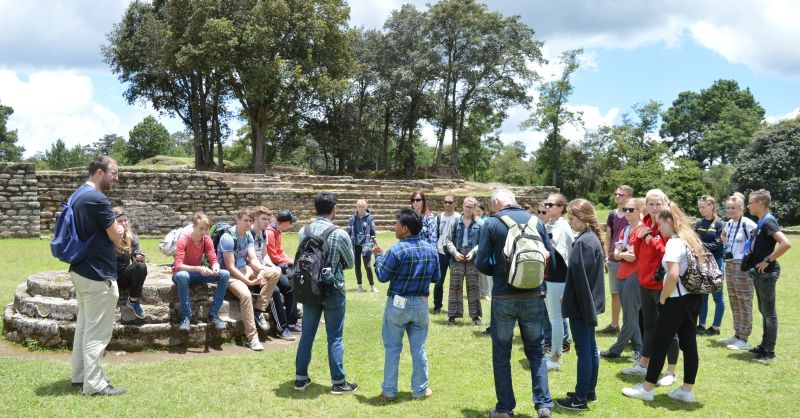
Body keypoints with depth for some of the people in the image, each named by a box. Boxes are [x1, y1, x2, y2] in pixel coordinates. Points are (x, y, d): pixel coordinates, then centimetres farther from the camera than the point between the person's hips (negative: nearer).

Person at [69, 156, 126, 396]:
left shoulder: (78, 195, 11)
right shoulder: (97, 199, -21)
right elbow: (116, 238, -15)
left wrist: (114, 230, 4)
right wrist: (118, 230, 7)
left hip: (81, 270, 10)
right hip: (97, 274, -10)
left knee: (84, 325, 18)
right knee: (97, 331, -3)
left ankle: (79, 376, 26)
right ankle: (94, 385, 3)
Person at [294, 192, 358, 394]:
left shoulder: (304, 231, -3)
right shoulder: (340, 235, -15)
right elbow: (350, 263, 0)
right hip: (333, 290, -4)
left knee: (307, 334, 13)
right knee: (334, 337, 4)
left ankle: (301, 378, 21)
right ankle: (338, 382, 11)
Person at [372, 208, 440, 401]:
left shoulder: (397, 250, -17)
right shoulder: (431, 250, 0)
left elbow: (383, 276, -9)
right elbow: (436, 278, 7)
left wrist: (378, 256, 4)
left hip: (398, 304, -4)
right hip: (421, 304, 4)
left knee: (392, 348, 8)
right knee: (419, 348, 13)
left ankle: (389, 390, 13)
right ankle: (420, 389, 19)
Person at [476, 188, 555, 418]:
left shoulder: (492, 223, -7)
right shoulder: (535, 221, 1)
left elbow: (482, 263, -8)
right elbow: (549, 256, 4)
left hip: (503, 297, -2)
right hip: (533, 296, 3)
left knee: (501, 354, 10)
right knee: (536, 351, 16)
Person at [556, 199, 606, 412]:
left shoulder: (583, 242, -19)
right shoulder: (593, 238, 10)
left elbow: (581, 278, -21)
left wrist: (577, 304, -18)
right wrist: (568, 297, 18)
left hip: (581, 305, -10)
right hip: (589, 303, 10)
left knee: (583, 350, -3)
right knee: (590, 347, 16)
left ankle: (580, 399, 4)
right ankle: (589, 390, 27)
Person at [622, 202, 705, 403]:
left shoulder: (674, 242, -17)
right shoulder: (692, 239, 10)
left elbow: (673, 275, -26)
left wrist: (662, 298, -12)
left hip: (678, 300, -9)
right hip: (694, 297, 9)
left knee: (660, 341, 1)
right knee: (689, 343, 11)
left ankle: (646, 389, 9)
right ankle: (687, 390, 18)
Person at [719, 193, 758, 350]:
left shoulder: (747, 224, -14)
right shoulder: (729, 224, 11)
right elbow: (723, 236, 32)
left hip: (743, 266, -8)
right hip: (729, 265, 8)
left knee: (744, 303, -2)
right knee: (734, 302, 14)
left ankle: (744, 339, 3)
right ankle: (737, 335, 23)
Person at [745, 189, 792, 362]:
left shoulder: (768, 221, -17)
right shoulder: (761, 221, 11)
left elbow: (786, 244, -29)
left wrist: (768, 260, -21)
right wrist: (754, 259, 14)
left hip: (767, 273, -10)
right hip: (759, 273, 10)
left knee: (769, 312, -3)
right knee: (764, 310, 16)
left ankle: (769, 352, 3)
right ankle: (764, 345, 26)